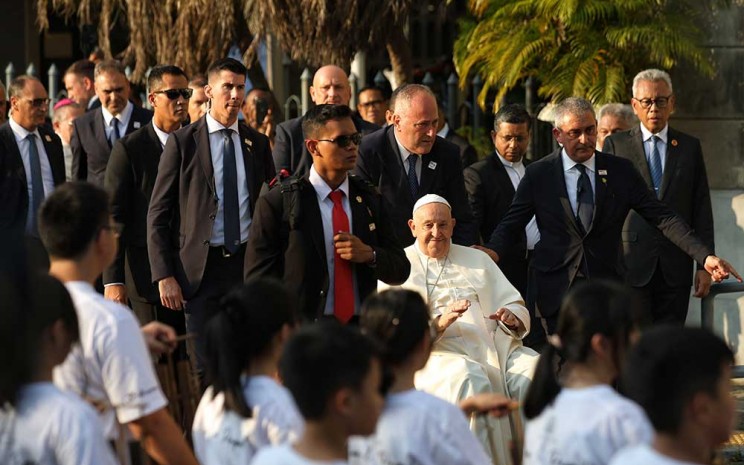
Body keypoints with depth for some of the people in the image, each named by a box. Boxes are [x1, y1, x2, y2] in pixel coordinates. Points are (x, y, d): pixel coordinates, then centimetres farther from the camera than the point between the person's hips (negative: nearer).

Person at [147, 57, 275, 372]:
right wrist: (164, 275, -8)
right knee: (204, 365, -2)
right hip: (201, 267, -3)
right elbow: (158, 214, -1)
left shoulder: (258, 143, 10)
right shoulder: (183, 142, -1)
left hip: (248, 262, 3)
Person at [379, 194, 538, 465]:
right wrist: (439, 323, -19)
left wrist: (511, 317, -5)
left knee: (536, 374, -28)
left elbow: (518, 307, 20)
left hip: (498, 349, 4)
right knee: (469, 381, -38)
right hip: (440, 353, -4)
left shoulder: (477, 260, 26)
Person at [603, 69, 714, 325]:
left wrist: (705, 264, 3)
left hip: (676, 267, 2)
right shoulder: (616, 145, 6)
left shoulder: (689, 147, 11)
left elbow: (702, 208, 10)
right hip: (631, 264, -2)